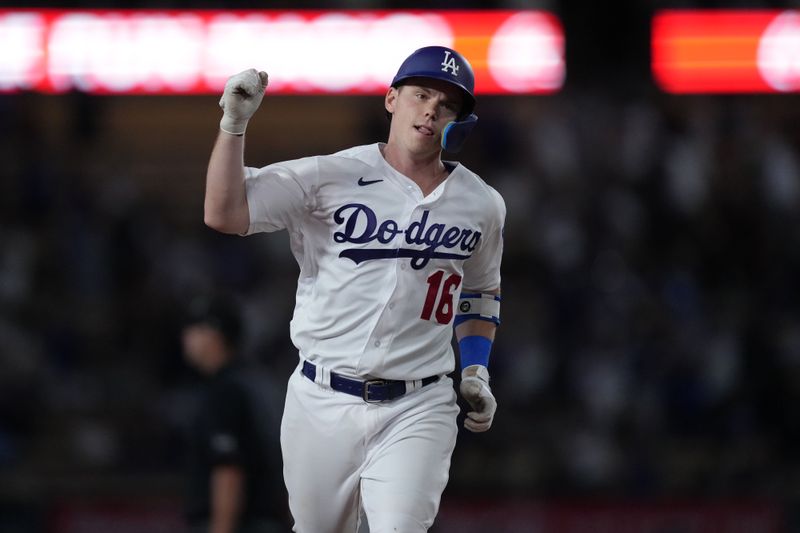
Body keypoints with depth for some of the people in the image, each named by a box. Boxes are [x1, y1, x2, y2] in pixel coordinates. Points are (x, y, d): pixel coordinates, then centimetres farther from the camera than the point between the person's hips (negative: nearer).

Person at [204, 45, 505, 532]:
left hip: (416, 414, 0)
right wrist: (234, 124, -22)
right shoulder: (330, 177, -5)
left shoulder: (482, 204, 7)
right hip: (322, 404, 0)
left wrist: (477, 370, 11)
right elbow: (224, 214, -14)